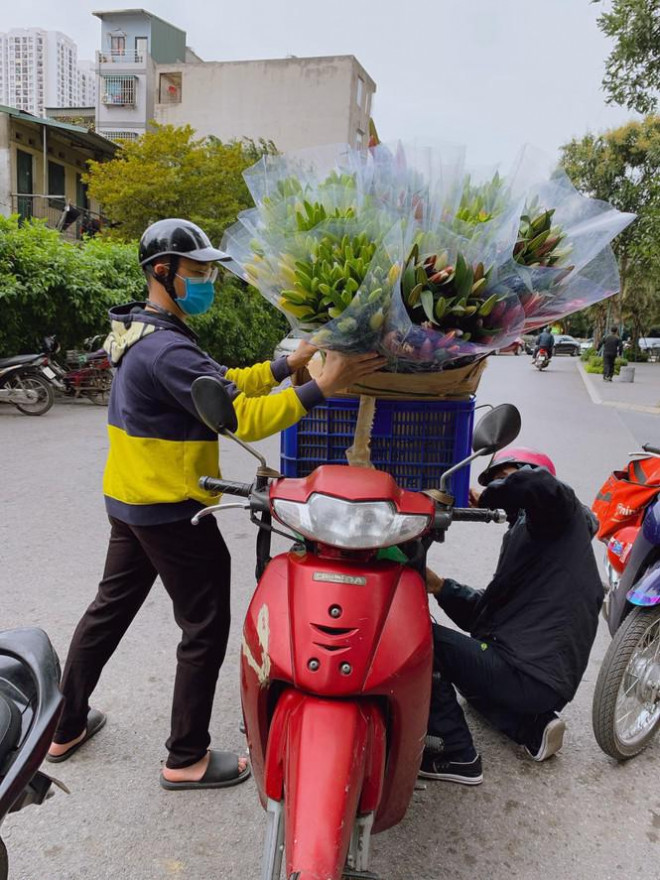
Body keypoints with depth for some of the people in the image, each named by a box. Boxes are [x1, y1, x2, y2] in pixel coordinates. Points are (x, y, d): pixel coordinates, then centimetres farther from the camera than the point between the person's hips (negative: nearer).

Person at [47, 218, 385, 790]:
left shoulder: (144, 335, 10)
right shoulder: (168, 350, -23)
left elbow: (220, 385, 9)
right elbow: (241, 417, -28)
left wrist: (287, 365, 0)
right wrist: (321, 388, -29)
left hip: (128, 501, 10)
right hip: (172, 512, -10)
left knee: (110, 607, 21)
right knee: (205, 629, 4)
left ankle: (66, 726, 37)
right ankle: (187, 757, 19)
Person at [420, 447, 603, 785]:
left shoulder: (559, 509, -1)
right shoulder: (524, 533, 23)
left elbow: (536, 482, -30)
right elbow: (483, 612, 17)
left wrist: (488, 498, -12)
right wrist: (440, 586, 2)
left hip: (528, 674, -11)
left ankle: (456, 754, -6)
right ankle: (532, 726, 15)